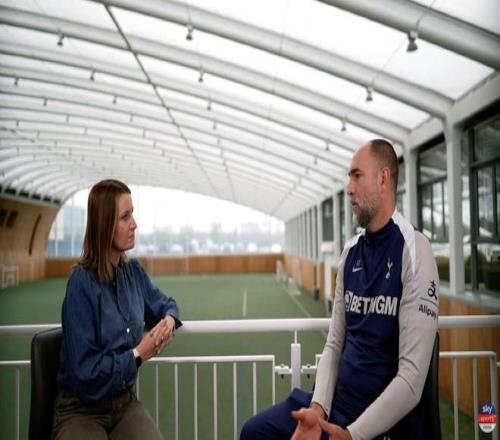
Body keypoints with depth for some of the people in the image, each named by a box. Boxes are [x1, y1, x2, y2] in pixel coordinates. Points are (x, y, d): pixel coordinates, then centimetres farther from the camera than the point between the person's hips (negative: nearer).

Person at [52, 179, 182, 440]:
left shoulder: (133, 272, 2)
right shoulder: (82, 282, -17)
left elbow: (164, 304, 20)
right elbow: (85, 372, -17)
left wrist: (169, 319, -1)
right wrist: (138, 355, -14)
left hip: (125, 400, 5)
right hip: (81, 409, -5)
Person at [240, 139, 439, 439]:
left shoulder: (414, 252, -17)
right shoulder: (350, 252, 5)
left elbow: (412, 378, -20)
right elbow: (334, 344, 7)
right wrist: (317, 408, -8)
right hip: (338, 402, 6)